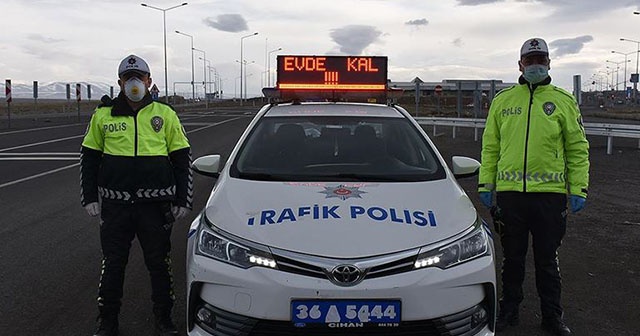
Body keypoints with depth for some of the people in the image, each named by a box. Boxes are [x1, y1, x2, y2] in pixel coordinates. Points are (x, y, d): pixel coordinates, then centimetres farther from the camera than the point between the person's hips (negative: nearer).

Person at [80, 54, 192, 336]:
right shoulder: (103, 115, 5)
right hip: (114, 204, 1)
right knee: (113, 264, 10)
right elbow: (89, 158, 11)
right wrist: (89, 198, 4)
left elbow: (182, 159, 6)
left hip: (155, 204, 0)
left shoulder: (165, 114, 4)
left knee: (159, 264, 9)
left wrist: (183, 200, 1)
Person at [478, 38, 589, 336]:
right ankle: (509, 310, 28)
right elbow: (490, 146, 9)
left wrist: (578, 189, -3)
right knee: (512, 257, 13)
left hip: (550, 193, -1)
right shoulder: (502, 100, 8)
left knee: (547, 259, 10)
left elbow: (578, 148, 3)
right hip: (509, 192, 1)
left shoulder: (563, 101, 4)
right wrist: (486, 183, 4)